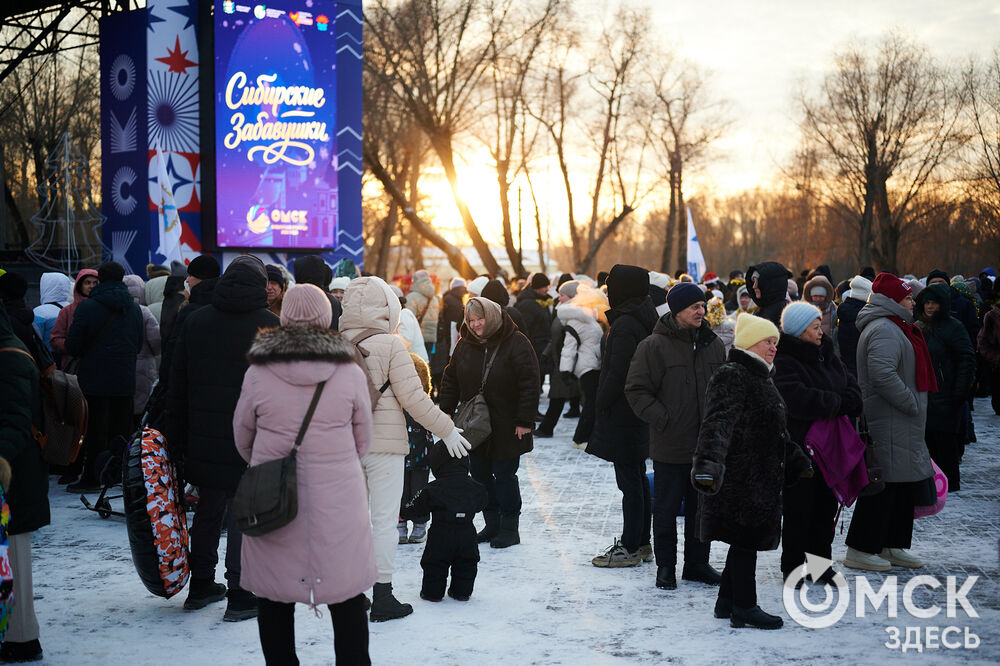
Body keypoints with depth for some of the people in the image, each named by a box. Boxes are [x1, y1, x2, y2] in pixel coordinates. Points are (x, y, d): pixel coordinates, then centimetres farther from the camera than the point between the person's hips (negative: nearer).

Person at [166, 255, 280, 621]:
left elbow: (177, 386, 8)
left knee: (207, 512, 17)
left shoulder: (195, 321, 6)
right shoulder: (269, 325, -8)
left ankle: (201, 586, 26)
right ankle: (240, 597, 3)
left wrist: (177, 440, 12)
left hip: (204, 440, 4)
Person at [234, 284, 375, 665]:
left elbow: (242, 438, 8)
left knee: (274, 601, 11)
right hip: (338, 501, 0)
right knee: (347, 598, 12)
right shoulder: (349, 373, -5)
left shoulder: (258, 373, -5)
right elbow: (363, 440, 6)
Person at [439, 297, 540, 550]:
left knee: (504, 475, -1)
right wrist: (447, 411, 7)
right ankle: (492, 524, 20)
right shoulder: (465, 344, 5)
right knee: (480, 475, 9)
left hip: (505, 427, -5)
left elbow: (530, 384, -13)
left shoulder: (516, 343, -11)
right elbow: (451, 379, 15)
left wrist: (524, 420, -16)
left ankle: (510, 527, 11)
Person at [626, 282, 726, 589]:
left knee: (703, 506, 14)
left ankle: (697, 563, 27)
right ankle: (665, 566, 18)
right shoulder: (654, 345, -10)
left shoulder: (713, 344, 8)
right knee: (667, 509, 4)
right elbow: (637, 390, -9)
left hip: (706, 445, 5)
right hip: (669, 447, -5)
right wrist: (663, 419, -15)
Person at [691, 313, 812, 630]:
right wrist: (709, 462, -44)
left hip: (761, 478, 10)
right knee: (746, 538, -4)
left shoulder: (760, 377, 19)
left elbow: (774, 431, 32)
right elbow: (719, 422, -30)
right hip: (739, 478, -10)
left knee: (747, 540, 14)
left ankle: (727, 602, 24)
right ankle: (744, 608, 5)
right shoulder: (732, 376, -14)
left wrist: (797, 461, 41)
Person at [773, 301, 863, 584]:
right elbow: (800, 401, -27)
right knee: (798, 509, 1)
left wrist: (824, 404, -13)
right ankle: (793, 566, 13)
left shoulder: (827, 356, 11)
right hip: (798, 447, -7)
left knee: (825, 507, 13)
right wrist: (836, 402, -14)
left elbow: (853, 389, 8)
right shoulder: (783, 362, -15)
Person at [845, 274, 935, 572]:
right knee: (884, 484, -8)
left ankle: (892, 546, 22)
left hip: (902, 423, 11)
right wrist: (911, 404, -21)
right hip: (888, 422, -11)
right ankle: (860, 550, -2)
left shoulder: (894, 328, 20)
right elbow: (883, 374, -29)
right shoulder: (884, 330, -16)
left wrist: (914, 404, 19)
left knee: (906, 483, 14)